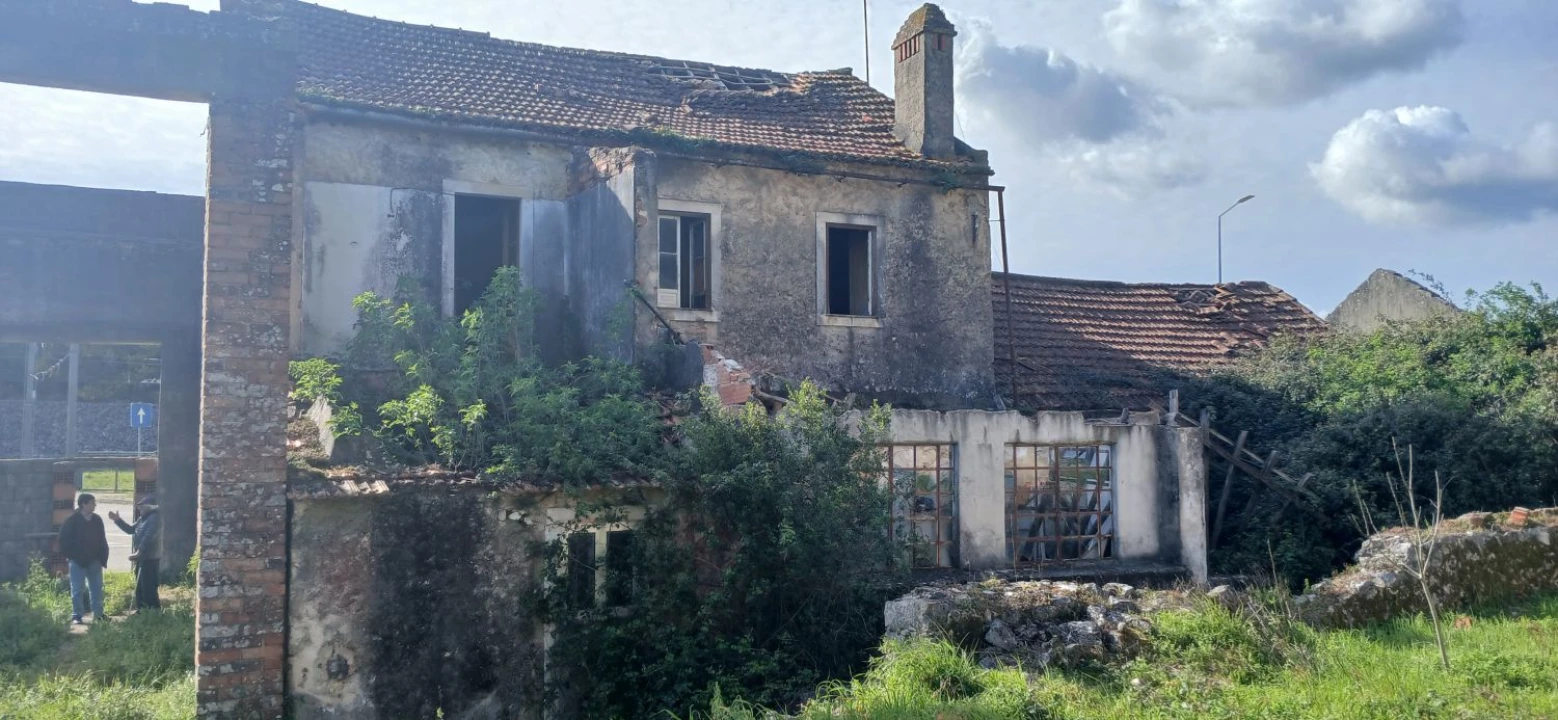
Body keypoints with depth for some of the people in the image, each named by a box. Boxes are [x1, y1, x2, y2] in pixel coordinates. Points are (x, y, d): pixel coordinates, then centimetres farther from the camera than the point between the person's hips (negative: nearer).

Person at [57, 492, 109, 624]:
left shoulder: (97, 520, 5)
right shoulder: (72, 520, -8)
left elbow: (102, 541, 8)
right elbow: (64, 539, -7)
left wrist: (103, 558, 4)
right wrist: (70, 556, -8)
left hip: (94, 561, 4)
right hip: (77, 561, -4)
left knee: (97, 589, 7)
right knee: (77, 590, 0)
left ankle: (98, 615, 15)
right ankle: (76, 616, 5)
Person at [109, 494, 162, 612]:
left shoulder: (155, 518, -16)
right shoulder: (144, 518, 17)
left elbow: (148, 538, -24)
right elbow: (131, 529, 24)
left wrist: (139, 553, -27)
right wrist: (117, 520, 14)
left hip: (149, 559, -11)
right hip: (142, 558, 11)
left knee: (148, 587, -10)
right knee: (140, 587, 16)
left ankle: (154, 610, -7)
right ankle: (141, 610, 23)